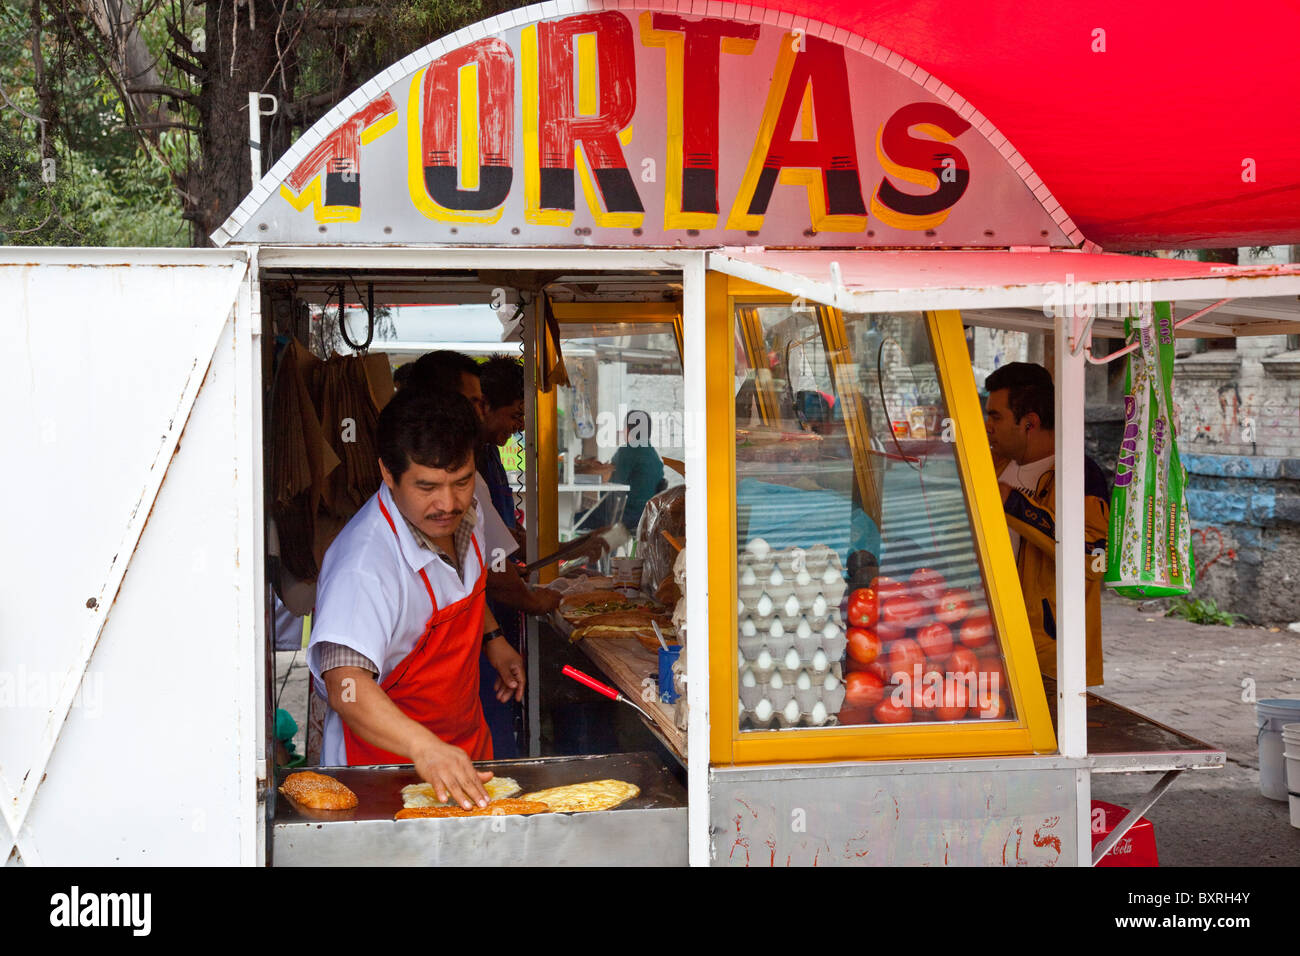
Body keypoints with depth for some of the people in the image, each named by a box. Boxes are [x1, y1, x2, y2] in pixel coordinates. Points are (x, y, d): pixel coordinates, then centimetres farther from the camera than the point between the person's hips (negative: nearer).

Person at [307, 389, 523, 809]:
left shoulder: (463, 519, -6)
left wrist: (492, 638, 8)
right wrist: (424, 748, -56)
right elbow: (345, 685, -44)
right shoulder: (364, 563, -32)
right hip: (387, 759, -7)